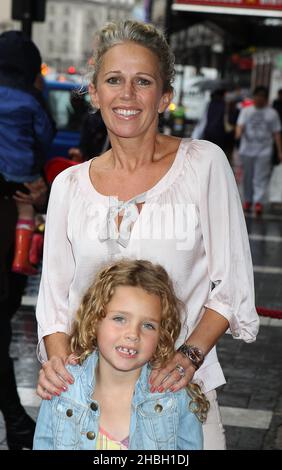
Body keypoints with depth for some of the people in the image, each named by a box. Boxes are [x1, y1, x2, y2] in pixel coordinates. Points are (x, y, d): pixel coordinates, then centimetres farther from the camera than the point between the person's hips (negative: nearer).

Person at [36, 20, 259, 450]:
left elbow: (233, 283, -4)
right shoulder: (69, 185, 4)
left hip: (179, 384, -2)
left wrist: (190, 355, -15)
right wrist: (57, 357, -10)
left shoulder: (204, 163, -4)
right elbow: (55, 296, 8)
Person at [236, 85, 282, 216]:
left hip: (264, 151, -2)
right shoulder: (246, 111, 9)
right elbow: (240, 124, -5)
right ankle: (247, 200, 20)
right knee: (247, 177, 8)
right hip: (247, 149, 2)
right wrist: (239, 133, -28)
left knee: (261, 178, -10)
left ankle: (259, 202, -16)